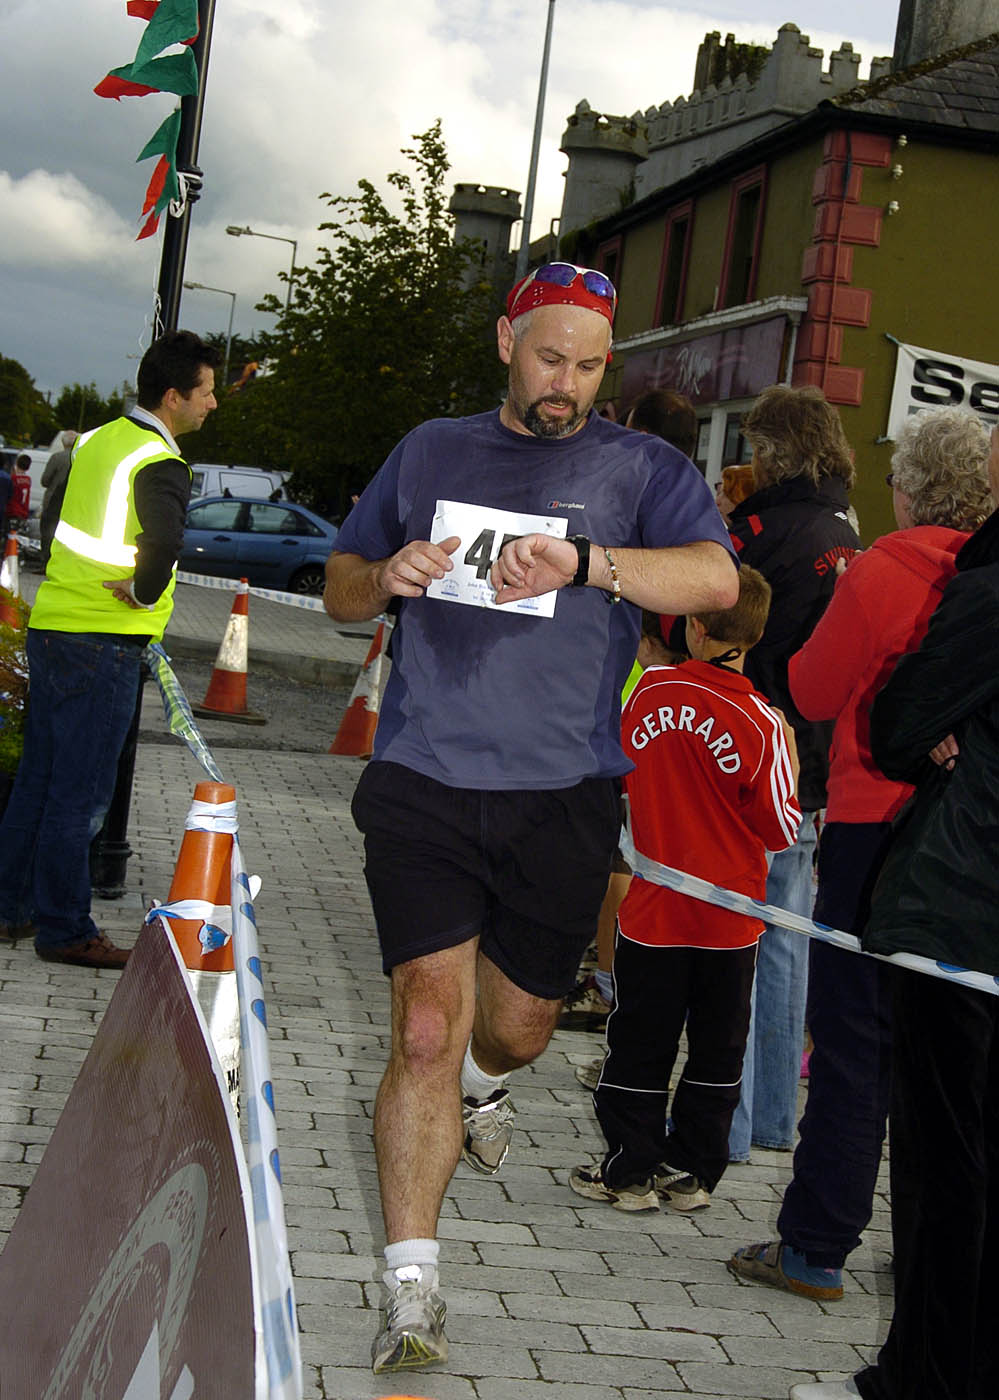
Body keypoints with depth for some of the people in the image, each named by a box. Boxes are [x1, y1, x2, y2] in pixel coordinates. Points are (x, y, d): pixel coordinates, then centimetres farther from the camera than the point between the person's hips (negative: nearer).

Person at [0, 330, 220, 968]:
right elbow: (165, 543, -35)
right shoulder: (161, 466, -15)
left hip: (52, 625, 8)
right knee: (80, 794, -1)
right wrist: (144, 594, -17)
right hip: (104, 645, -8)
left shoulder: (99, 439, 11)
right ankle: (63, 929, 6)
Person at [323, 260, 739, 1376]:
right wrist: (391, 576, -5)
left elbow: (715, 581, -14)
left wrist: (582, 561, -30)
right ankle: (411, 1295, -4)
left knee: (517, 1027, 14)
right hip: (423, 783, 0)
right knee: (427, 1029, -10)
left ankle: (482, 1086, 53)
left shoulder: (640, 469, 4)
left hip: (561, 796, 0)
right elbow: (339, 588, 20)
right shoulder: (430, 454, 12)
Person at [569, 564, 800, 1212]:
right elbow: (782, 830, -7)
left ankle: (632, 1170, 15)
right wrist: (787, 757, 3)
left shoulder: (651, 689, -7)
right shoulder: (761, 722, -13)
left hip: (653, 908, 1)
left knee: (640, 1046, 11)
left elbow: (624, 773, 8)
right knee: (717, 1049, 14)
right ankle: (693, 1171, 20)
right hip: (729, 919, 0)